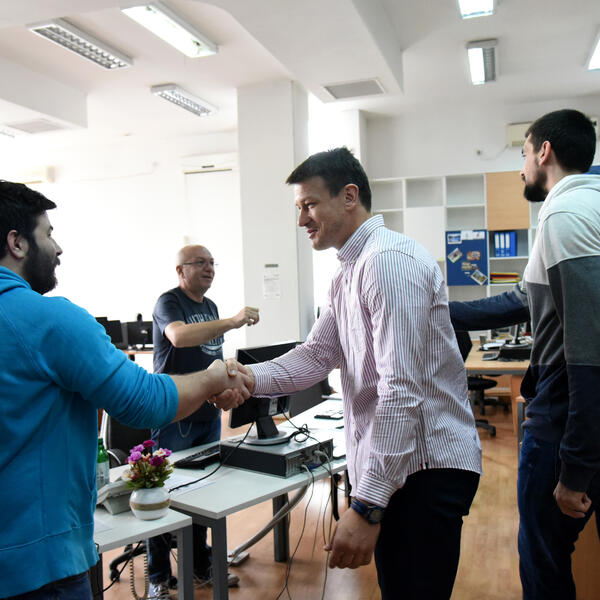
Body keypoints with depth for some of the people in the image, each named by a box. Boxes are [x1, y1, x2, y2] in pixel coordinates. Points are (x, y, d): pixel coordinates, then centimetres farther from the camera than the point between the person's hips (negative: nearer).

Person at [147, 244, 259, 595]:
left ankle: (201, 565, 30)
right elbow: (179, 336, -32)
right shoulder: (169, 302, -10)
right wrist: (233, 322, -39)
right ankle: (159, 577, 17)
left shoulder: (210, 306, 14)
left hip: (208, 412, 7)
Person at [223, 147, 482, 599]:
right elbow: (316, 356, 10)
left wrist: (367, 507, -26)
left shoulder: (389, 260, -19)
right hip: (392, 466, 10)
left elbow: (402, 391, -25)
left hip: (427, 467, -9)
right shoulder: (349, 272, 13)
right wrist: (251, 378, -9)